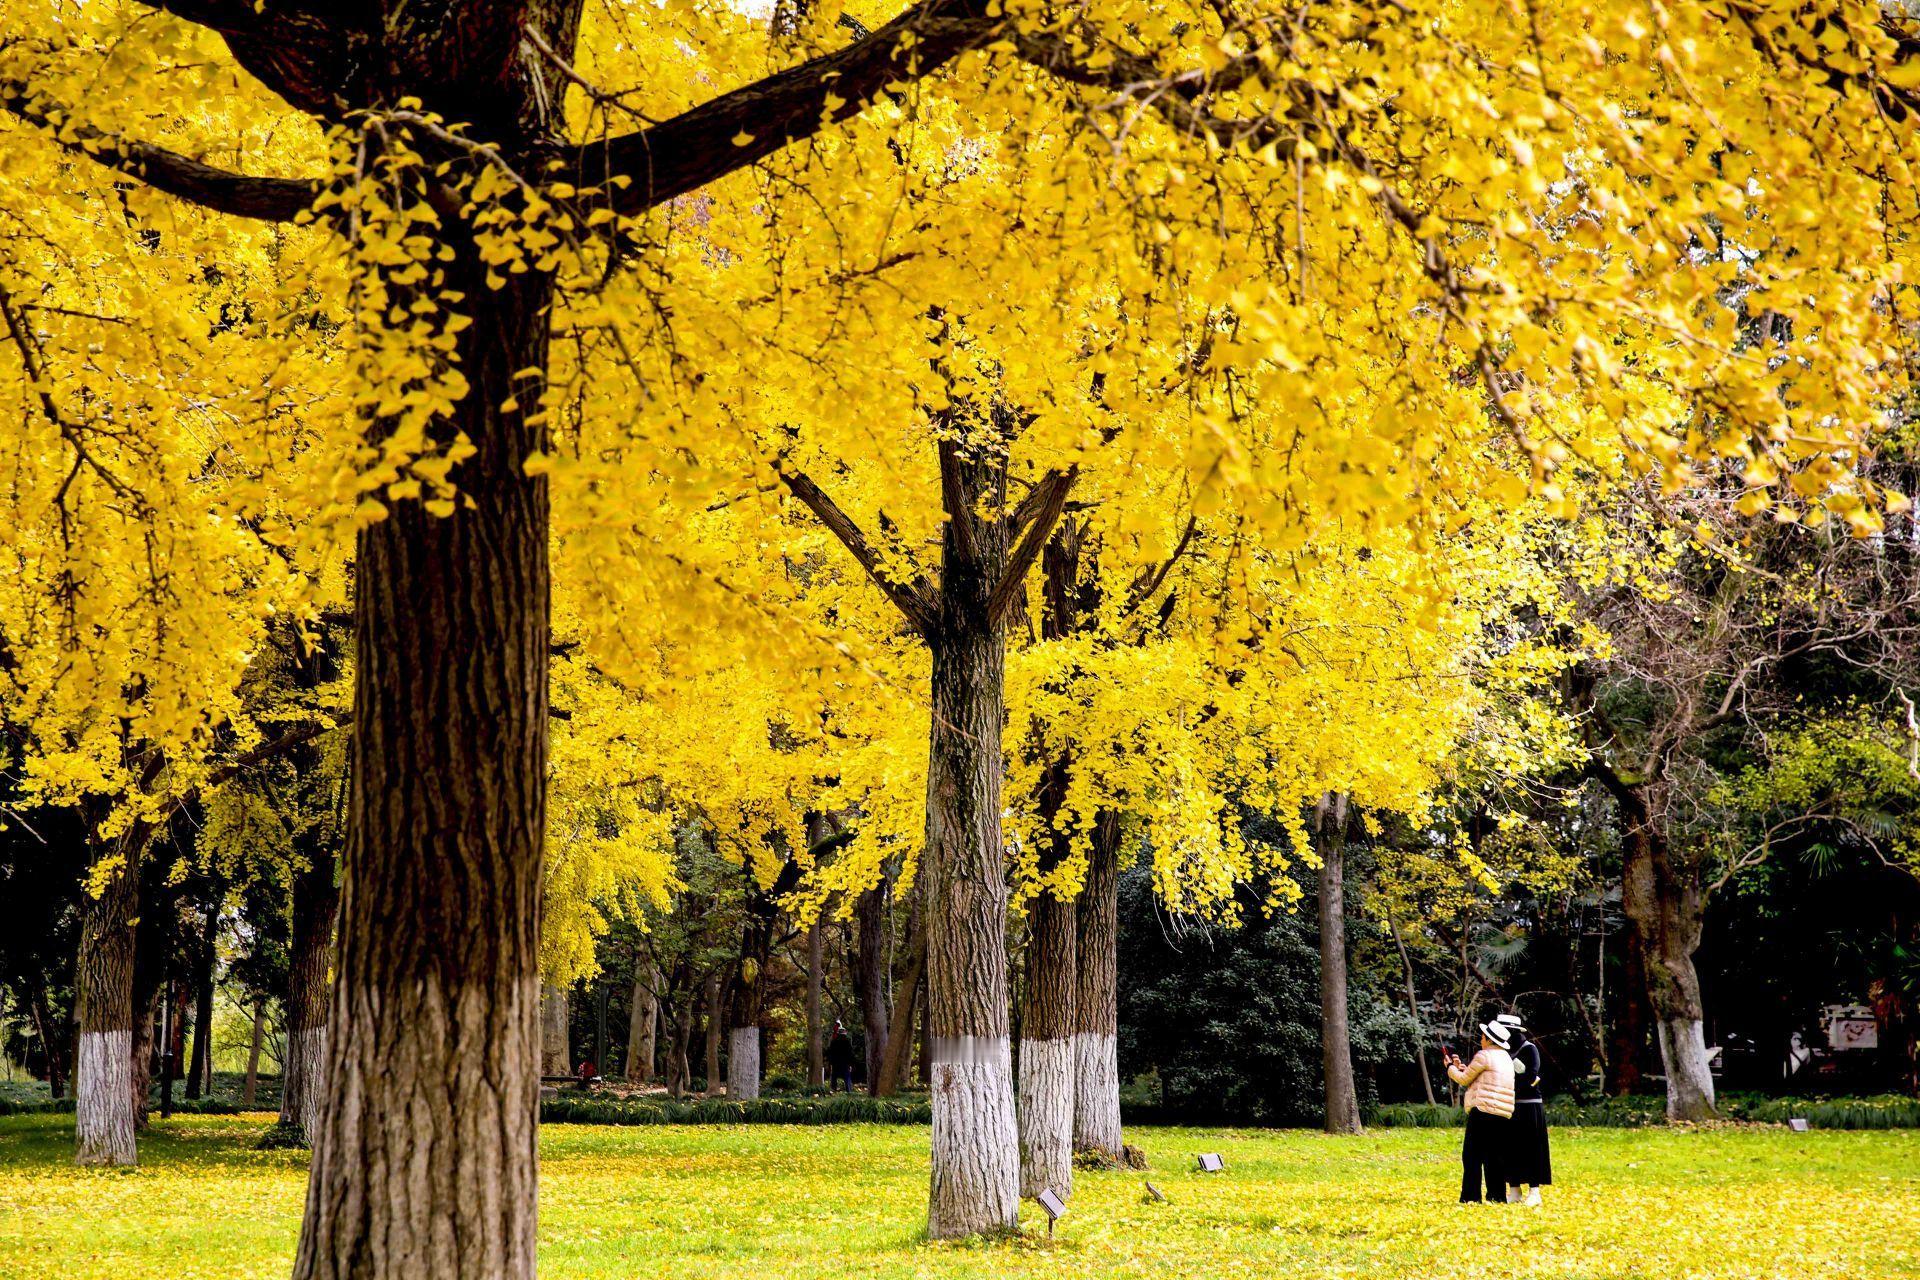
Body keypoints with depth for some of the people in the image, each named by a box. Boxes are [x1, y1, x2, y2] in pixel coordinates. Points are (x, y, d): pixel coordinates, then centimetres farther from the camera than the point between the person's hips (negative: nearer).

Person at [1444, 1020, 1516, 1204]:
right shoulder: (1505, 1058, 18)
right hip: (1504, 1115, 8)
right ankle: (1497, 1195, 8)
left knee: (1472, 1155, -4)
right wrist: (1461, 1067, 29)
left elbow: (1464, 1080, 1)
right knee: (1495, 1157, 10)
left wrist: (1450, 1067, 18)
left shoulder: (1484, 1056, -7)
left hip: (1484, 1111, -8)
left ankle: (1470, 1197, -7)